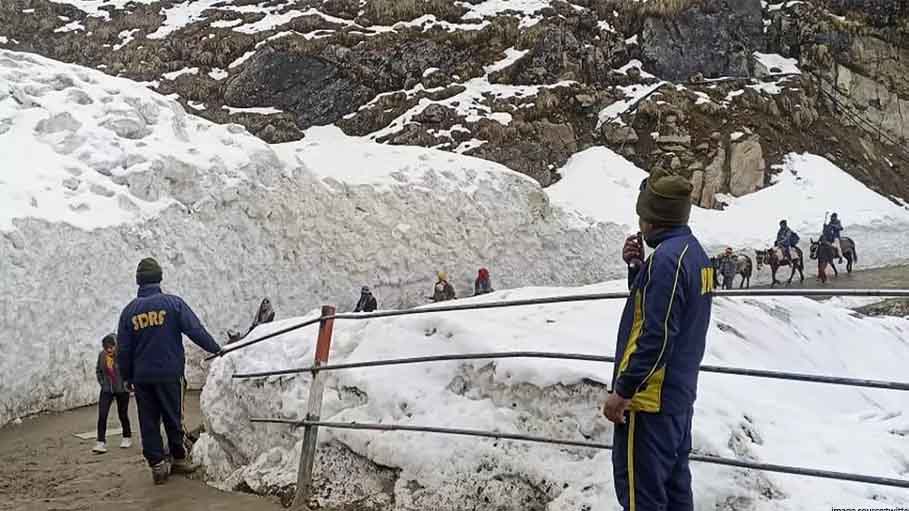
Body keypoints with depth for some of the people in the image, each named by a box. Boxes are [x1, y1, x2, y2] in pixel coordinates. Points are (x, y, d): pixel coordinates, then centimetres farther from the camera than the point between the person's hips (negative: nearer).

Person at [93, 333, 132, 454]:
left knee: (122, 414, 10)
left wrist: (127, 383, -12)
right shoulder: (102, 355, -5)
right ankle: (101, 442, -5)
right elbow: (98, 370, 13)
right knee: (102, 415, -8)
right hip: (107, 390, 3)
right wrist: (102, 383, 5)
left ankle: (127, 437, 31)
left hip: (122, 390, -3)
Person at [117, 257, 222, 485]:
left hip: (141, 377, 2)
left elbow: (123, 349, 6)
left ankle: (157, 463, 6)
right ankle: (178, 458, 19)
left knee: (148, 421, 7)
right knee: (173, 418, 10)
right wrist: (216, 349, -1)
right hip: (169, 373, -2)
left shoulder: (129, 310, 4)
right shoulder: (173, 303, -5)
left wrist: (127, 377, 15)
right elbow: (195, 330, -10)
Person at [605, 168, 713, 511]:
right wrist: (636, 267, 6)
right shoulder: (694, 252, 11)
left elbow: (656, 337, -23)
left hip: (650, 395, -10)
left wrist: (622, 390, -19)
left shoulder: (666, 257, -20)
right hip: (680, 392, 10)